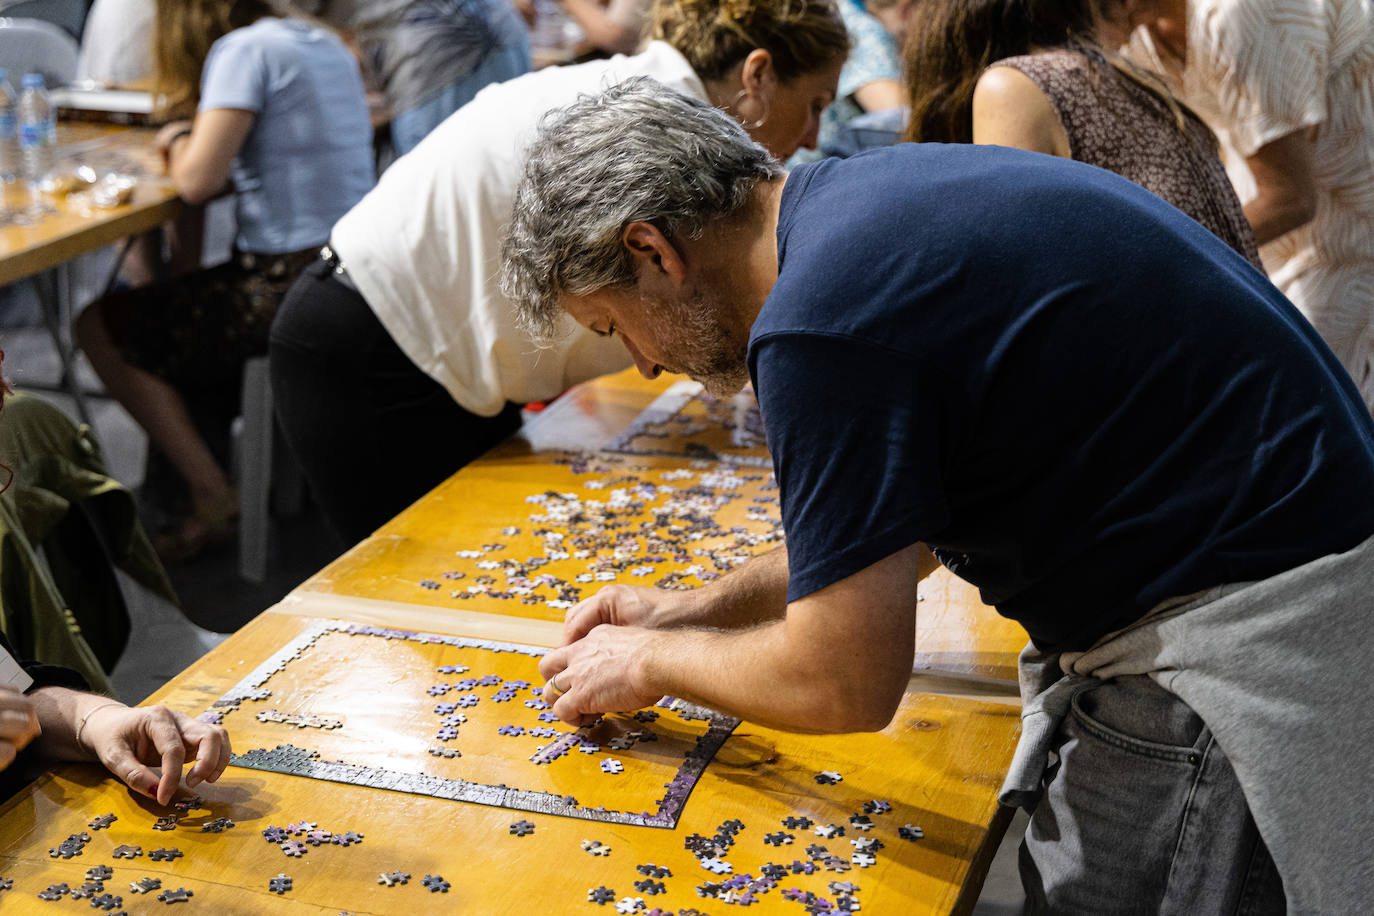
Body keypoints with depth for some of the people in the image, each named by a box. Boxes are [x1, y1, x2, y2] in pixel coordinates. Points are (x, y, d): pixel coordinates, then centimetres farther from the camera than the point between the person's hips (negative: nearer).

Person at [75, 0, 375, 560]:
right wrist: (196, 137, 15)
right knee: (166, 301, 29)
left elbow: (197, 181, -17)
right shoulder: (327, 45, 14)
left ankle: (213, 499, 3)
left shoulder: (243, 49, -11)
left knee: (101, 327, 6)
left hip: (290, 281, -9)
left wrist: (176, 140, 5)